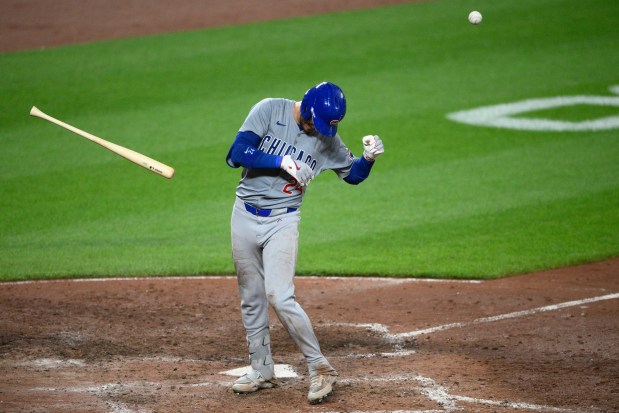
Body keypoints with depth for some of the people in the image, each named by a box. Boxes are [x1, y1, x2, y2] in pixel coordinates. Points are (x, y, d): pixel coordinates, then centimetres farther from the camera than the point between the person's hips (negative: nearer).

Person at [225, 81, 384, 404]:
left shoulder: (326, 138, -1)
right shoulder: (270, 110, -8)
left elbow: (352, 174, 10)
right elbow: (237, 154, -16)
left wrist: (368, 158, -10)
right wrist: (281, 162, -21)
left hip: (283, 222, -1)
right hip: (245, 217, 1)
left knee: (279, 296, -16)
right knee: (251, 299, 10)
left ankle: (320, 368, -7)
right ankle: (261, 371, 23)